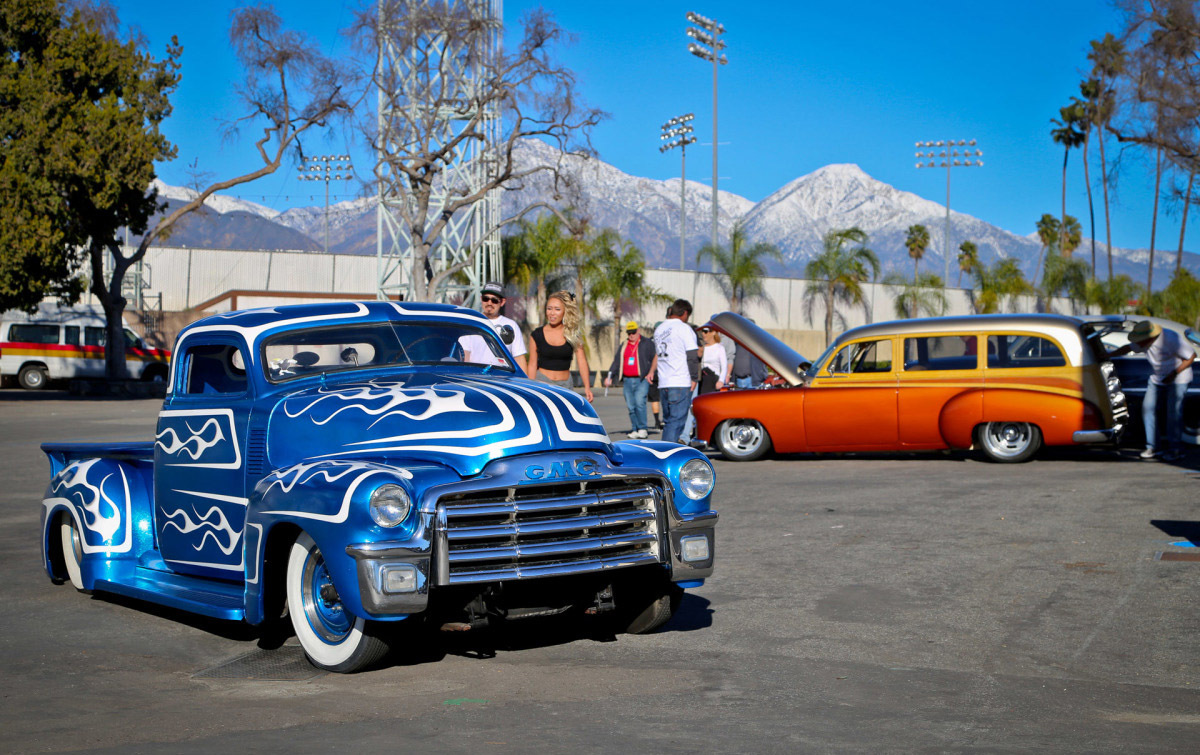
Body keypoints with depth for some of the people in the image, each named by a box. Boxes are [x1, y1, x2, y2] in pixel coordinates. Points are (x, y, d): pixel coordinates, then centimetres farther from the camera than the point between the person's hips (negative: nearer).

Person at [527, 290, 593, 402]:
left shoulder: (574, 334, 4)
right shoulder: (537, 335, 2)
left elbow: (581, 361, -1)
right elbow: (532, 364, 4)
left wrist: (587, 387, -10)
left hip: (565, 384, 2)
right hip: (542, 382, -1)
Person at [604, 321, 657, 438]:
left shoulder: (647, 344, 4)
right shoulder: (623, 347, 18)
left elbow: (656, 358, -1)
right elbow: (616, 362, 19)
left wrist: (651, 372, -13)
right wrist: (609, 377, 10)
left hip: (641, 380, -5)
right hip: (627, 381, 5)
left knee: (639, 402, -19)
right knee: (631, 406, 2)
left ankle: (642, 429, -12)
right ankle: (635, 429, 9)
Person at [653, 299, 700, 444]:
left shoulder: (658, 330, 15)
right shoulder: (684, 328, -7)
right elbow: (692, 355, -12)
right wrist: (694, 377, -3)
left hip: (663, 383, 7)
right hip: (681, 383, -7)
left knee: (668, 420, 14)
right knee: (677, 420, -7)